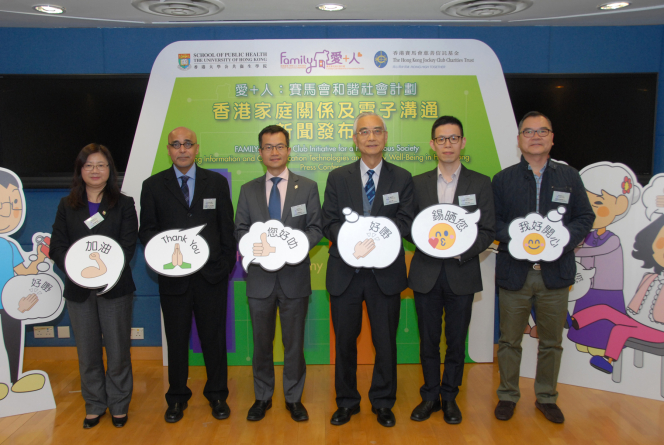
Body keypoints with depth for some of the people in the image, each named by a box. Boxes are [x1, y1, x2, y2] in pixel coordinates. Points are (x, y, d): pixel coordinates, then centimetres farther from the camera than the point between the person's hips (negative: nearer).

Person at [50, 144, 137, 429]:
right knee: (87, 352, 11)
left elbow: (128, 246, -6)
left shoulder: (124, 204, 4)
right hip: (78, 290, 2)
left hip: (115, 288, -2)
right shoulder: (67, 206, 10)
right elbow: (57, 246, 1)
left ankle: (119, 405, 21)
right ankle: (94, 405, 27)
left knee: (118, 351, 5)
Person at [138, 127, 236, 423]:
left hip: (211, 275, 0)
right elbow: (146, 230, 5)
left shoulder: (217, 182, 7)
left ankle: (217, 394, 26)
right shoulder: (153, 186, 6)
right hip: (173, 276, 0)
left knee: (213, 336, 9)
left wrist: (226, 263, -1)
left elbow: (227, 227, 6)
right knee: (176, 338, 11)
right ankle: (177, 396, 28)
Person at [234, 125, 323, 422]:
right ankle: (262, 397, 30)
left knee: (294, 342, 9)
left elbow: (316, 228, 0)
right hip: (260, 276, 2)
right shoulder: (248, 190, 8)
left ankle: (294, 398, 26)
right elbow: (239, 229, 5)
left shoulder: (308, 187, 4)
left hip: (294, 276, -1)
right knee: (261, 341, 13)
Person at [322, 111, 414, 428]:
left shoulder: (402, 179, 6)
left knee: (385, 340, 9)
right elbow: (329, 223, -1)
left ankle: (383, 402, 28)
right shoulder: (337, 178, 7)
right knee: (345, 340, 10)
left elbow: (406, 222, -4)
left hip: (385, 273, 0)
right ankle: (346, 402, 28)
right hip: (345, 271, 1)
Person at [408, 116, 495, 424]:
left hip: (462, 274, -1)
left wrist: (461, 248, -17)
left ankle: (450, 397, 26)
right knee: (428, 340, 10)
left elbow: (487, 231, -1)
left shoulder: (480, 183, 3)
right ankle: (430, 396, 26)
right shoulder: (418, 183, 7)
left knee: (456, 341, 9)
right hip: (426, 274, 1)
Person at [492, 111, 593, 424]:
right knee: (509, 340, 8)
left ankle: (546, 397, 29)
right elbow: (493, 222, 1)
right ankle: (507, 395, 25)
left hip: (555, 272, 1)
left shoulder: (569, 177, 8)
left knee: (551, 341, 11)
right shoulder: (503, 179, 5)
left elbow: (585, 217, 5)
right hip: (514, 272, -1)